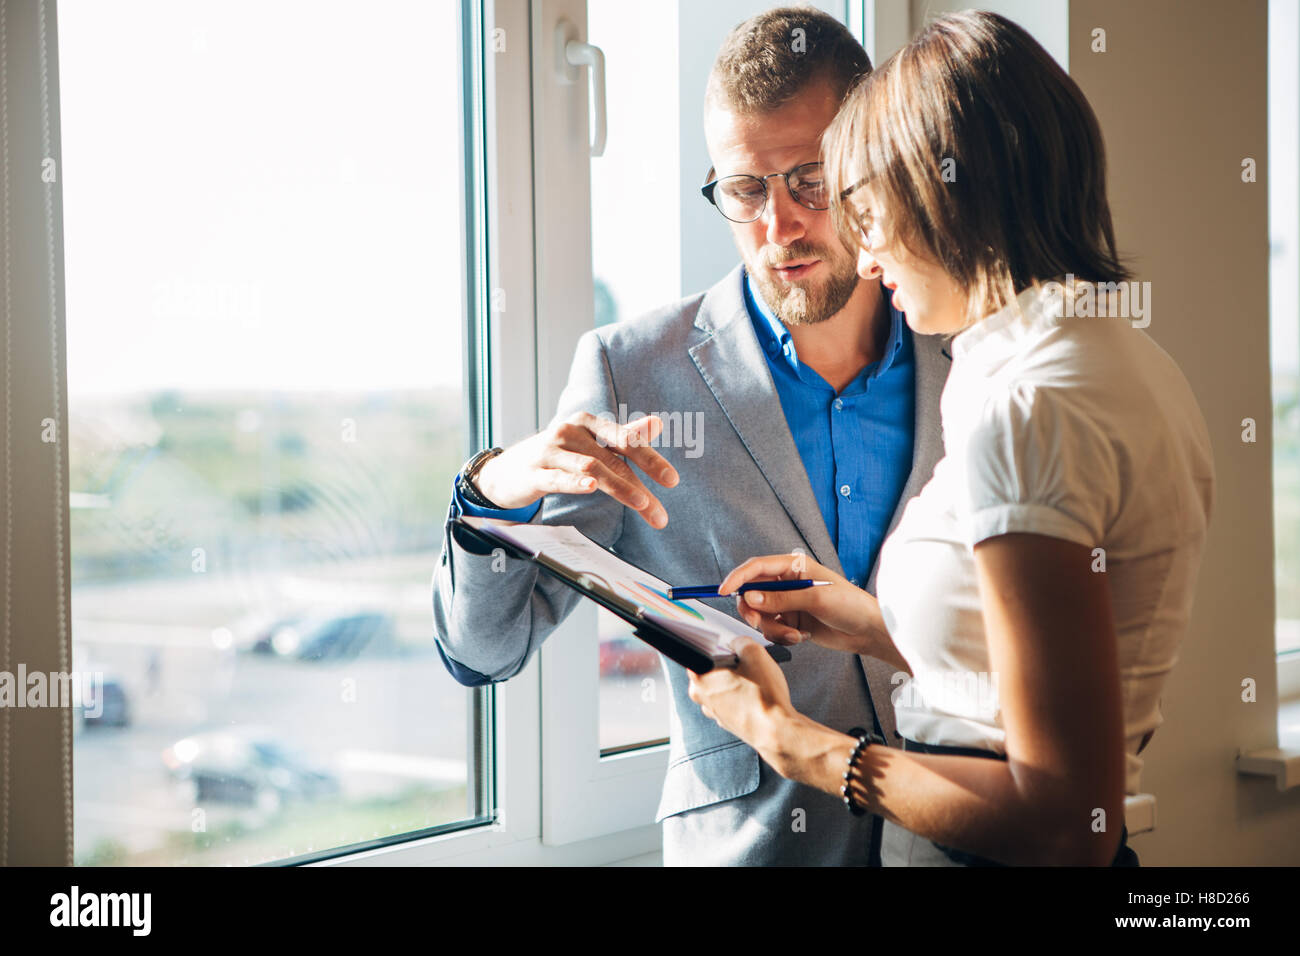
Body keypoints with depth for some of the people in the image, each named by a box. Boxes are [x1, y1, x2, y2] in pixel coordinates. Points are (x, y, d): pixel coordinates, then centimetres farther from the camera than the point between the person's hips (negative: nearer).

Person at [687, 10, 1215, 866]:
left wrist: (789, 739, -15)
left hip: (979, 856, -9)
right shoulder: (1135, 362, 6)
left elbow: (1064, 819, -24)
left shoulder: (1021, 411, -22)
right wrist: (874, 625, 14)